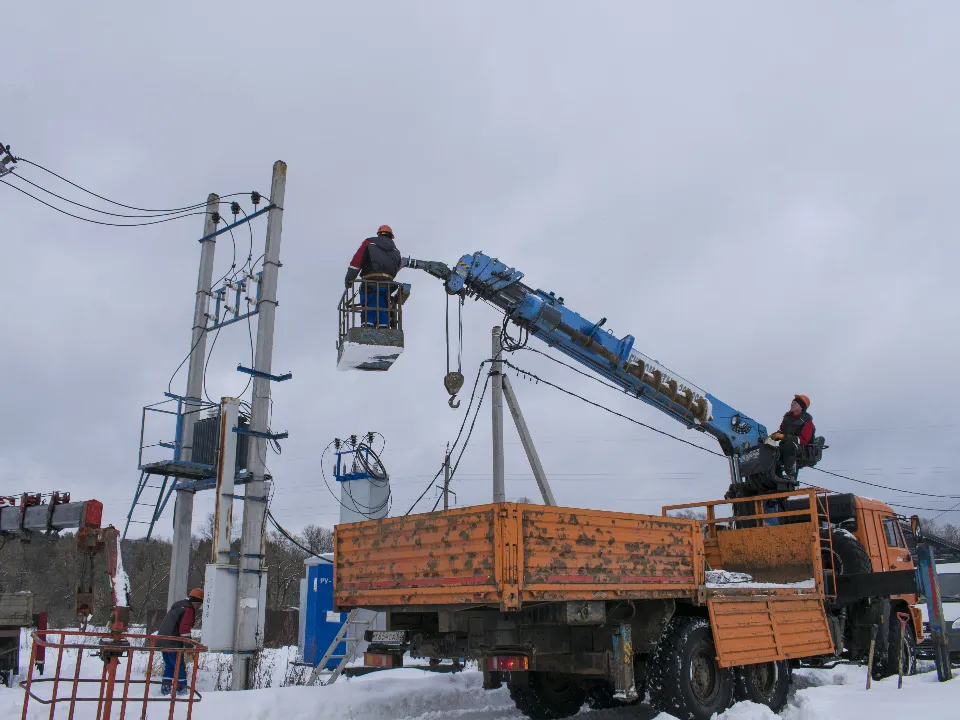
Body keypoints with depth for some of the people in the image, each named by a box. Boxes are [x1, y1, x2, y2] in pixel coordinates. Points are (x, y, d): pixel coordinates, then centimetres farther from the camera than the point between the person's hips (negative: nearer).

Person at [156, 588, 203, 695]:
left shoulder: (178, 606, 20)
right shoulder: (188, 610, -11)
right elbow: (184, 629, -21)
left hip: (162, 641, 9)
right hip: (173, 643, -9)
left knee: (169, 666, 17)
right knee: (180, 667, -4)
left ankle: (165, 688, 18)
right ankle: (181, 689, -4)